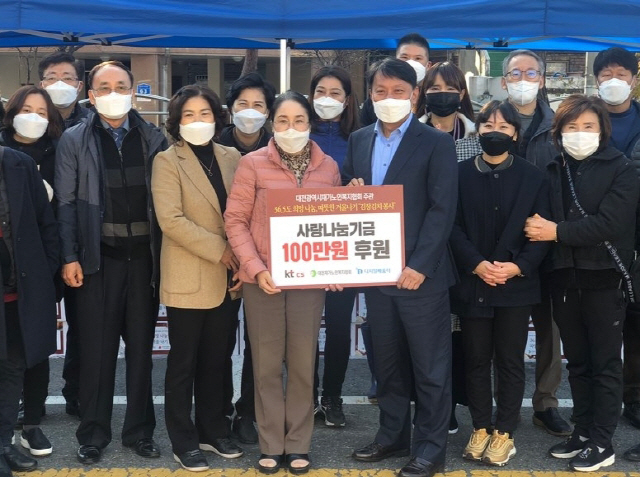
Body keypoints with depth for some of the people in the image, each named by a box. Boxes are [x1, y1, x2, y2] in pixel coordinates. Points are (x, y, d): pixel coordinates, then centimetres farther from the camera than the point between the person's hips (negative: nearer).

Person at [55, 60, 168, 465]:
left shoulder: (154, 139, 6)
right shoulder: (74, 140, 2)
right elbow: (67, 202, -1)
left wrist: (163, 254, -2)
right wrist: (71, 257, -8)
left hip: (143, 256, 2)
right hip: (98, 257, -1)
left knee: (141, 346, 9)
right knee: (97, 348, 5)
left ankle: (140, 430, 20)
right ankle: (94, 434, 16)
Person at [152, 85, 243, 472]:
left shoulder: (232, 157, 8)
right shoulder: (167, 161, -6)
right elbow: (171, 220, -16)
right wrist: (218, 249, -16)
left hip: (227, 277, 5)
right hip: (188, 278, -4)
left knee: (218, 360, 13)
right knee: (184, 363, 6)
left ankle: (214, 431, 28)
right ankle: (184, 441, 17)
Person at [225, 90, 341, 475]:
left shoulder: (328, 167, 4)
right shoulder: (252, 163, -3)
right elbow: (235, 220, -4)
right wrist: (256, 268, -15)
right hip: (263, 278, -2)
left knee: (303, 363, 7)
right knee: (267, 363, 6)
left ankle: (298, 445, 20)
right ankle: (271, 445, 18)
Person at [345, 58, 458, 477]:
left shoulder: (436, 143, -6)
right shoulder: (359, 141, 11)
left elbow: (443, 210, -12)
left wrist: (419, 266, -18)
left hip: (420, 273, -5)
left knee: (430, 366, 4)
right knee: (388, 362, 16)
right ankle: (393, 435, 29)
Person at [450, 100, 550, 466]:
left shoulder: (533, 177, 4)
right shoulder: (460, 174, 3)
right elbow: (453, 227, -3)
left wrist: (518, 267, -15)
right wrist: (477, 264, -15)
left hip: (516, 284, 0)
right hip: (473, 282, 1)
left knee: (510, 361, 6)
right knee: (476, 359, 8)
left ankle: (505, 433, 17)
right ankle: (481, 428, 21)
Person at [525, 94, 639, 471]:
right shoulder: (554, 170, 10)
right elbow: (542, 218, 8)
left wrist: (558, 231, -17)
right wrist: (538, 228, -12)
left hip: (603, 278, -5)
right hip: (565, 277, 5)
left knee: (605, 363, 3)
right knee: (577, 361, 13)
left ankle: (602, 444, 10)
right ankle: (584, 433, 23)